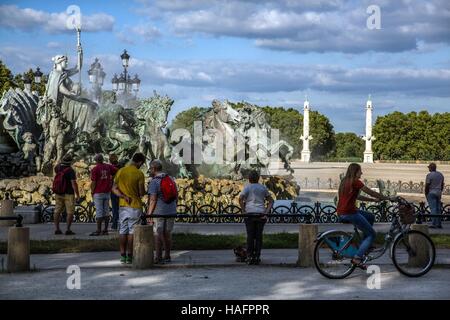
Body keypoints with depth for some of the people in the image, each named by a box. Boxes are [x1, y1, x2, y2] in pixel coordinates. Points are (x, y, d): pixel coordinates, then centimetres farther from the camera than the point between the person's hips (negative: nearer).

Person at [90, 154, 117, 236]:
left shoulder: (95, 169, -9)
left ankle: (98, 230, -4)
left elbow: (93, 183, -11)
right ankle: (105, 230, 11)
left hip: (98, 193, -5)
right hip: (107, 192, 5)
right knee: (106, 211, 9)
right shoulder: (108, 167, 5)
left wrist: (92, 193, -1)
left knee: (99, 212, -4)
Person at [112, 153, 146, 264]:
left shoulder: (120, 171, 4)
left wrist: (124, 196, -7)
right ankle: (130, 256, 2)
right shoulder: (139, 174, -12)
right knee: (132, 231, 1)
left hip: (122, 206, 4)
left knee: (123, 231, 9)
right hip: (135, 206, -4)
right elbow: (142, 193, -11)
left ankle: (123, 255, 11)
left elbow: (114, 189, 0)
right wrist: (143, 191, 10)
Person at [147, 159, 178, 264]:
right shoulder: (171, 179, 11)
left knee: (158, 235, -1)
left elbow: (153, 200, -17)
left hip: (158, 212, -6)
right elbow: (175, 196, 14)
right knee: (167, 234, 11)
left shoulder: (154, 181, -12)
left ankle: (158, 258, -1)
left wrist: (149, 214, -14)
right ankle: (167, 256, 15)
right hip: (171, 211, 7)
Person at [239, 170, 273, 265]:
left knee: (250, 236, 1)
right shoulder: (263, 187, 14)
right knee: (259, 236, 5)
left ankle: (250, 257, 0)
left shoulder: (247, 187, 3)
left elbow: (241, 199, -12)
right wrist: (267, 212, 4)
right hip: (261, 214, 2)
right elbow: (271, 201, 11)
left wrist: (243, 210, -7)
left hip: (250, 213, -2)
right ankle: (257, 257, 4)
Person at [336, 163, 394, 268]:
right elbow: (372, 193, -5)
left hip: (341, 214, 9)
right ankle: (357, 258, -11)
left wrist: (374, 200, 24)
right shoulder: (356, 182, -11)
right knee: (372, 234, 0)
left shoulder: (345, 181, 16)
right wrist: (389, 198, 6)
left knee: (371, 217, 26)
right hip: (349, 213, -9)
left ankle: (365, 245, 25)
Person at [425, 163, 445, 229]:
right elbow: (442, 185, 15)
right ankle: (439, 224, 12)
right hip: (438, 193, 7)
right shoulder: (441, 175, 10)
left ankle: (433, 224, -10)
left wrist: (426, 194, -4)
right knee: (438, 209, 11)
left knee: (433, 209, -7)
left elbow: (427, 186, -13)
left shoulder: (429, 175, -12)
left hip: (431, 193, -7)